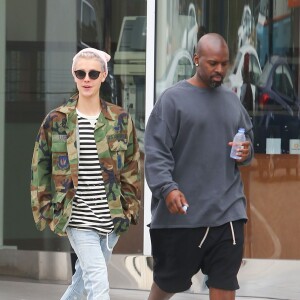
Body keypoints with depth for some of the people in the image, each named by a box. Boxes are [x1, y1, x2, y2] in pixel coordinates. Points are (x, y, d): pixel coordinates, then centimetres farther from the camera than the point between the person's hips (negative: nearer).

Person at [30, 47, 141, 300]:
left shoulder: (120, 120, 4)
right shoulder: (57, 120, -1)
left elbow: (132, 167, 10)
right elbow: (40, 168, 6)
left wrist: (129, 207, 3)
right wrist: (45, 210, 1)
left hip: (111, 218, 3)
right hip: (77, 218, -3)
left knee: (86, 277, 16)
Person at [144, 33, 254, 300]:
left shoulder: (232, 101, 14)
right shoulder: (173, 99, -4)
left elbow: (248, 141, 25)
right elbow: (156, 152, -11)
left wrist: (246, 153, 1)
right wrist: (167, 188, -26)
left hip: (227, 210, 4)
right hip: (181, 212, -4)